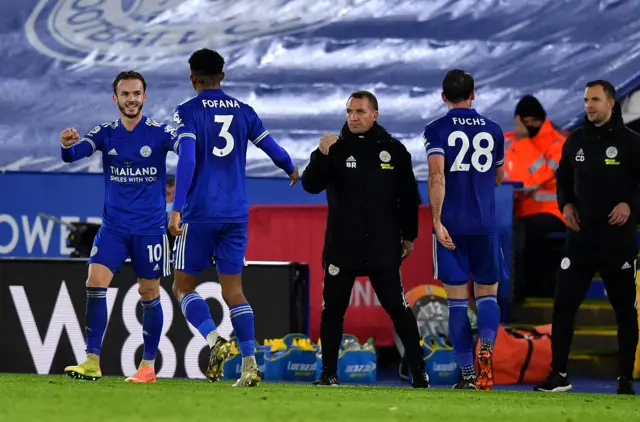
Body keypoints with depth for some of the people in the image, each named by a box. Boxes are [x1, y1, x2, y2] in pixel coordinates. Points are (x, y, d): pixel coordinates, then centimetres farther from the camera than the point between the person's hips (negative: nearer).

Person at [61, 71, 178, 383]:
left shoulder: (158, 133, -6)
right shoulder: (105, 134, 1)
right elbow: (74, 154, -13)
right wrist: (67, 145, -37)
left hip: (150, 227, -2)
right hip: (113, 226, 2)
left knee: (149, 293, 5)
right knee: (95, 284, -13)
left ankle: (148, 366, 16)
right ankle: (92, 362, -11)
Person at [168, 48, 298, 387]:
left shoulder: (188, 112, -4)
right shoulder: (243, 111, 8)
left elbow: (186, 160, -17)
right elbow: (271, 147, 17)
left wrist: (177, 208, -22)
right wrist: (291, 169, 39)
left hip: (199, 214, -4)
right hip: (236, 215, 4)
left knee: (183, 286, 8)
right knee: (233, 290, 8)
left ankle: (214, 340, -17)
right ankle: (249, 363, -6)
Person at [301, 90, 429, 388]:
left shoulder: (393, 150, 2)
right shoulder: (336, 148, 1)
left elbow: (409, 196, 10)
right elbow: (310, 185, -11)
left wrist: (409, 236, 11)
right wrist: (322, 154, -25)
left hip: (383, 248, -1)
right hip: (341, 247, 1)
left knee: (398, 309, -1)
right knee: (332, 310, 4)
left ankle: (419, 372, 5)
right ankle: (329, 374, 14)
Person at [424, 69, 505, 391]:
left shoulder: (436, 130, -2)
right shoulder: (493, 130, 8)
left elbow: (437, 176, -16)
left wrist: (437, 222, -17)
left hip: (451, 226, -2)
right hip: (486, 225, 2)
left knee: (457, 301, 4)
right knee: (487, 294, 12)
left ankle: (468, 376, 2)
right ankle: (486, 346, -18)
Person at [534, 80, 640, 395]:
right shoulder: (576, 141, 8)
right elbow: (563, 179, 19)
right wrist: (566, 205, 2)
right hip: (581, 239, 3)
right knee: (563, 306, 0)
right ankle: (559, 375, 8)